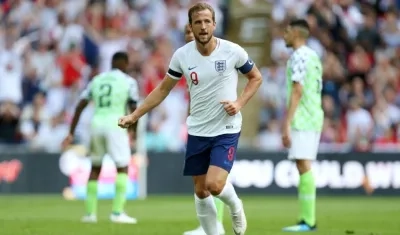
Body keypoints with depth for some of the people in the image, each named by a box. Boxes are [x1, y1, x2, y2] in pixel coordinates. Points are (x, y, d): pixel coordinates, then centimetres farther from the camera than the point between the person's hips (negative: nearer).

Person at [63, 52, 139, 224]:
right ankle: (117, 212, -12)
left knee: (95, 168, 16)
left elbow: (80, 106, 11)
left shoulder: (97, 80, 15)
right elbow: (134, 110, -2)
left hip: (97, 123, 5)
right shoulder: (129, 82, 3)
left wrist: (71, 133, 12)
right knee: (122, 168, -1)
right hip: (115, 124, -5)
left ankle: (90, 212, 18)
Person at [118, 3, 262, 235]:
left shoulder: (233, 51, -11)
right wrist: (134, 116, 3)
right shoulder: (182, 55, -4)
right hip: (197, 131, 3)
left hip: (226, 130, -3)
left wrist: (239, 103, -11)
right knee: (201, 191, 5)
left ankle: (235, 206, 16)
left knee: (215, 185, -18)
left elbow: (256, 78, 5)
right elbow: (163, 89, 7)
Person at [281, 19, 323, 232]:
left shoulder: (299, 57, -11)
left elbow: (297, 91, -19)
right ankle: (306, 219, 7)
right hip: (314, 118, 10)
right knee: (304, 167, 9)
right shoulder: (314, 57, 19)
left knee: (303, 165, -12)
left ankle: (308, 220, -15)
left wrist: (287, 125, -20)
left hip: (302, 119, -10)